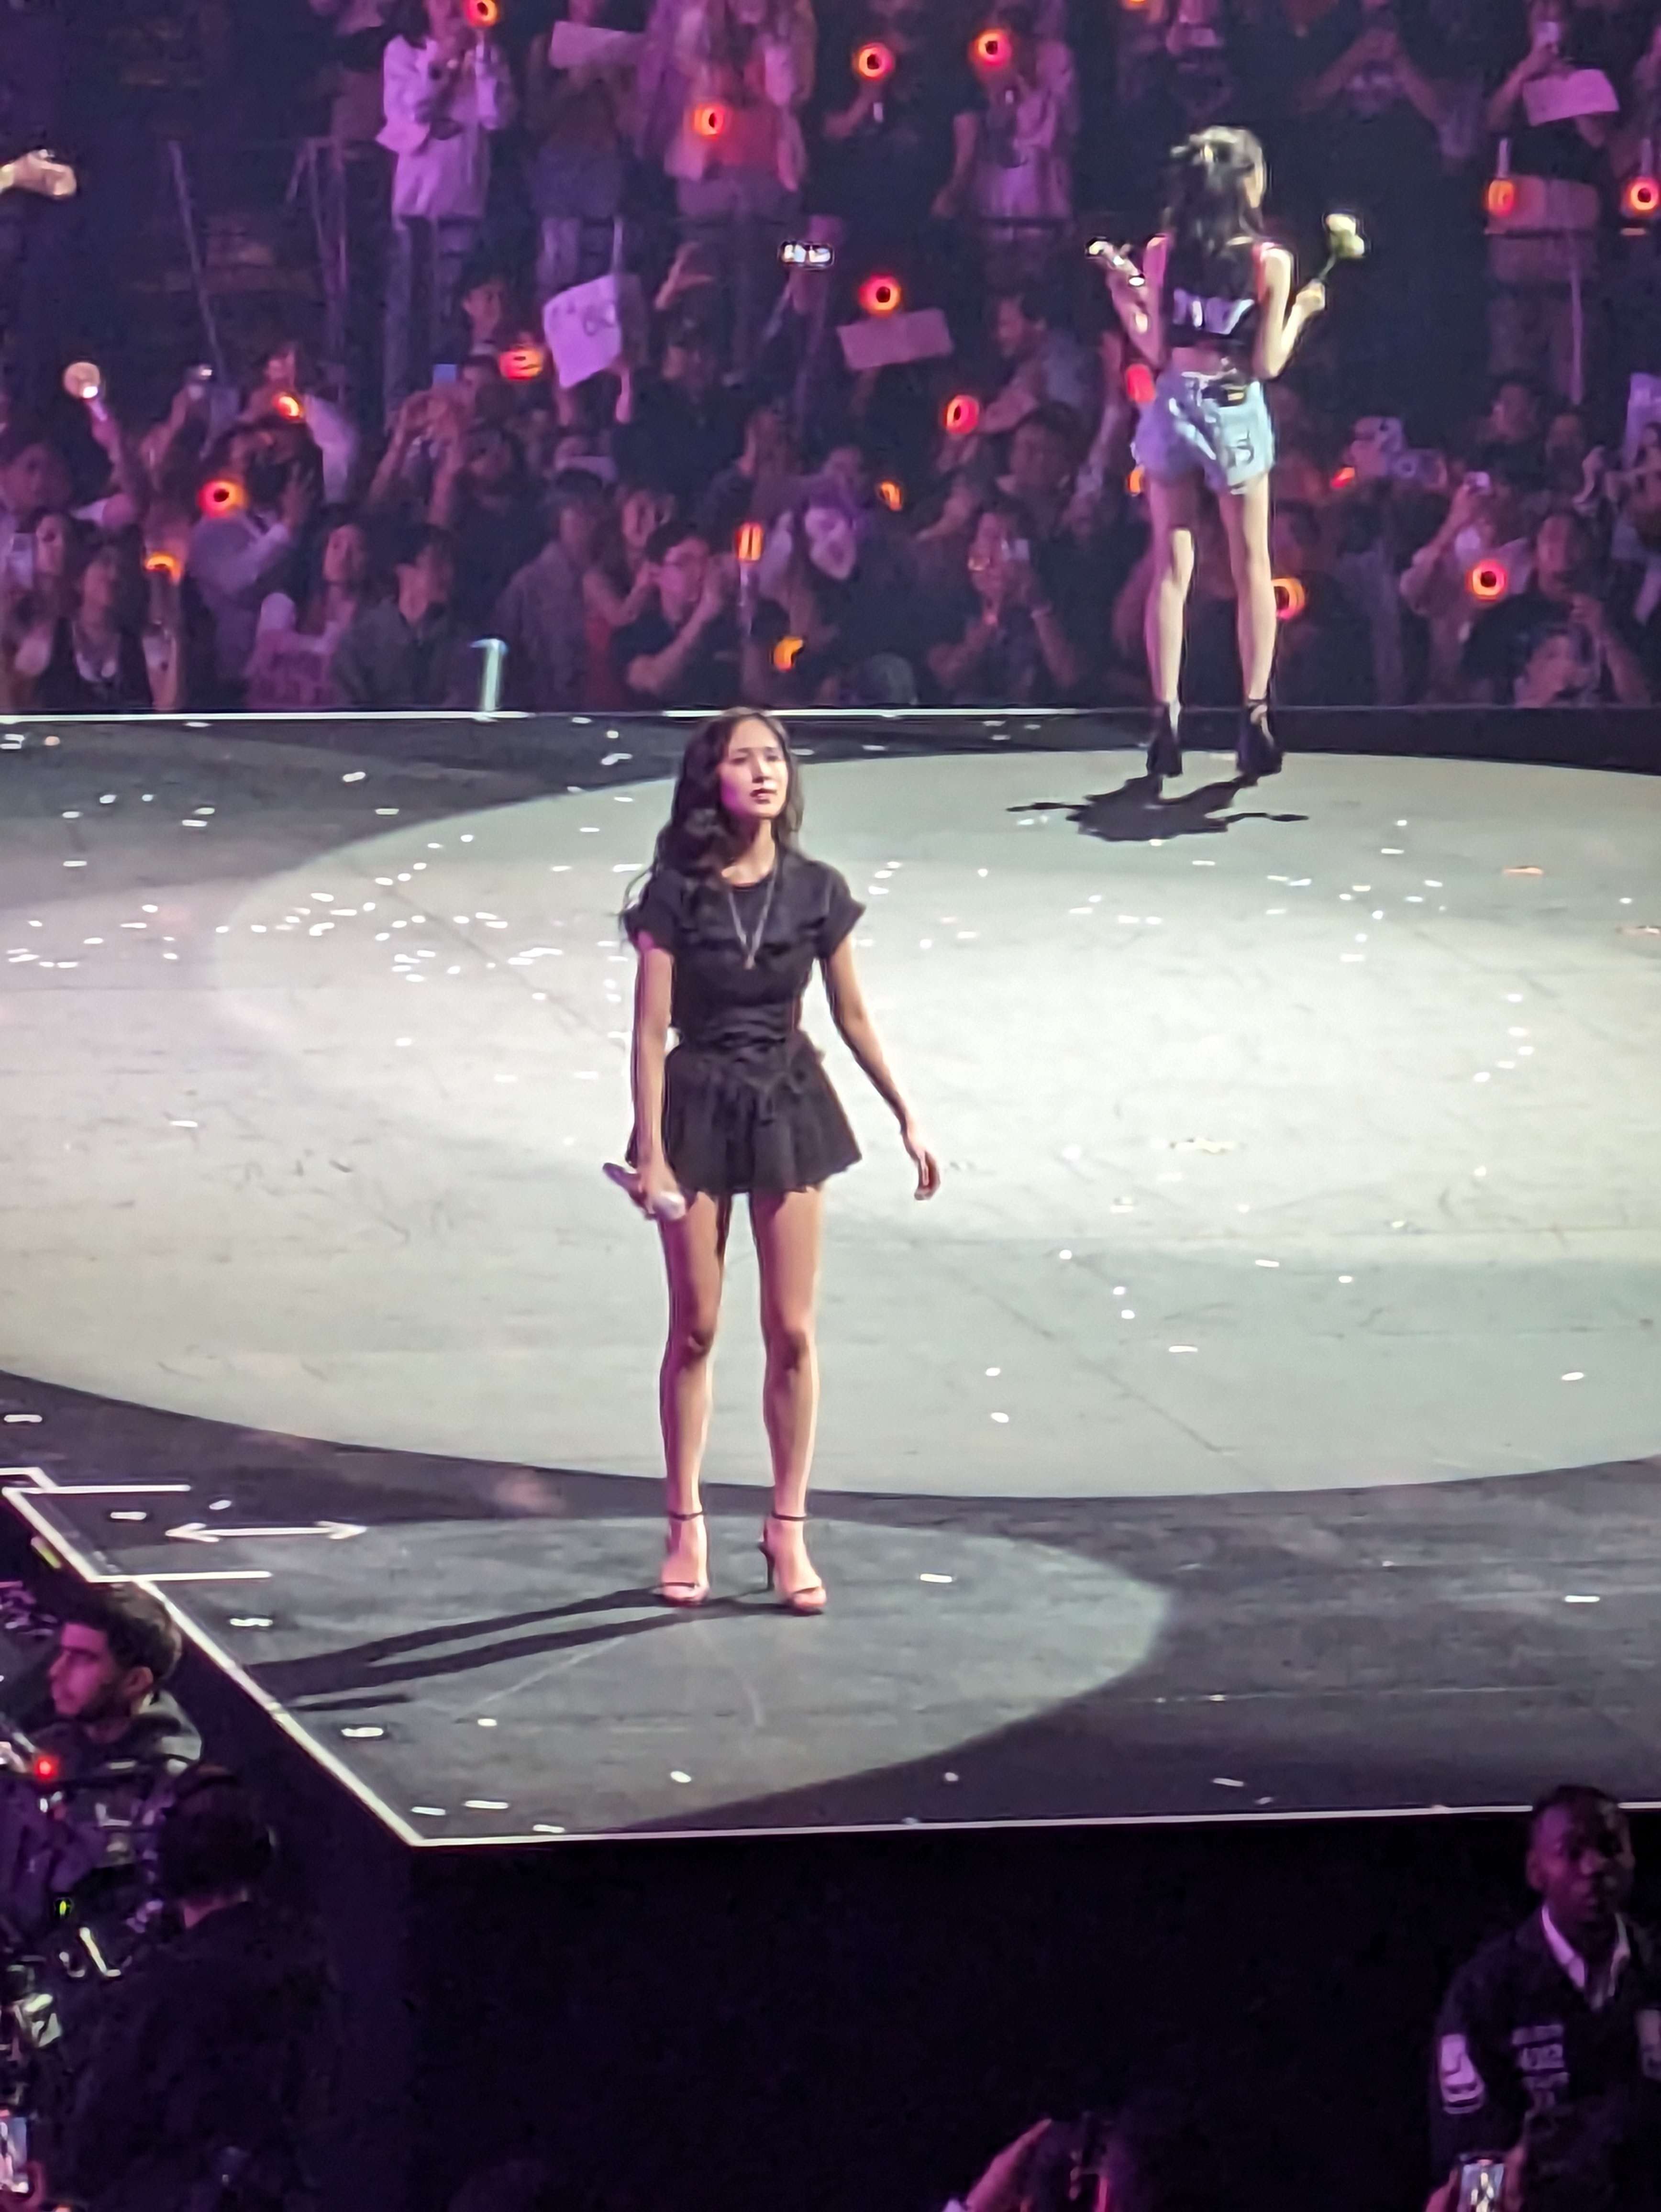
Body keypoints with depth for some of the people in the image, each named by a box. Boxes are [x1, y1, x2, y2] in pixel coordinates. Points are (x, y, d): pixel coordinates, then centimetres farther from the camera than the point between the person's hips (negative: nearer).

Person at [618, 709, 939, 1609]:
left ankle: (788, 1528, 13)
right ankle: (686, 1527, 15)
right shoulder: (675, 893, -10)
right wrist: (650, 1152, -14)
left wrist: (906, 1120, 9)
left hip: (787, 1107, 2)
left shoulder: (815, 892, -2)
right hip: (699, 1109, -2)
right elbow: (651, 1030, -9)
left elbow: (852, 1017, 7)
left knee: (791, 1331, 3)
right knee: (694, 1330, 5)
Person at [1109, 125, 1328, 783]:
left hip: (1173, 407, 2)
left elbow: (1156, 350, -1)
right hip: (1236, 413, -2)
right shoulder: (1269, 261, -10)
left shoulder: (1161, 253, -4)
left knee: (1171, 569, 6)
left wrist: (1123, 299, 12)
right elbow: (1268, 363, -8)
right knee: (1252, 567, 9)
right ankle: (1255, 715, 2)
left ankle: (1166, 720, 1)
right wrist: (1300, 312, 6)